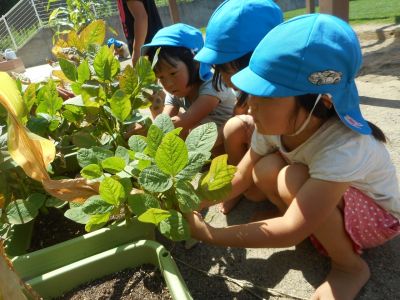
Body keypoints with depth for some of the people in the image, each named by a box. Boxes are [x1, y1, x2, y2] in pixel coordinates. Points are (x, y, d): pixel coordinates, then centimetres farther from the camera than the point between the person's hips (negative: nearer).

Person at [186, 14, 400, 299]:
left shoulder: (342, 147, -39)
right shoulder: (275, 123, -21)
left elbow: (290, 232, -38)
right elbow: (243, 174, -8)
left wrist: (207, 233, -32)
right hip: (323, 203, 5)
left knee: (291, 179, -33)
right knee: (266, 169, -23)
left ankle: (351, 266, -8)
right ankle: (322, 229, 2)